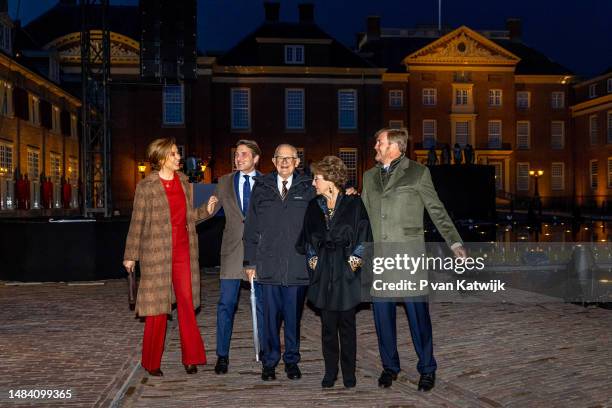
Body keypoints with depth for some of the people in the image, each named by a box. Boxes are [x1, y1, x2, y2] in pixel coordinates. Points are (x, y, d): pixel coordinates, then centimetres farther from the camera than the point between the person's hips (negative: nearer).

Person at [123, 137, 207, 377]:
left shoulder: (184, 182, 10)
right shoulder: (146, 186, -5)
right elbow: (137, 223, -2)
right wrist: (130, 256, 0)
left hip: (183, 249, 4)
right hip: (157, 251, -4)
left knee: (187, 304, 1)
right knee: (158, 307, 3)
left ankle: (191, 358, 10)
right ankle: (152, 363, 16)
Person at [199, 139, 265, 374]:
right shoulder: (225, 183, 9)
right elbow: (210, 211, 11)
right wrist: (207, 209, -10)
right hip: (233, 249, 1)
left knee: (263, 302, 8)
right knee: (226, 304, -1)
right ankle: (222, 355, 9)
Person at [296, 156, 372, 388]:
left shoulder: (354, 204, -5)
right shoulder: (315, 206, 8)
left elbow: (363, 237, -4)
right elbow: (308, 238, 16)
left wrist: (354, 261, -7)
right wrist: (313, 260, 6)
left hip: (347, 272, -3)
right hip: (323, 271, 3)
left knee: (347, 323, 4)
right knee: (328, 324, 6)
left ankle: (349, 373, 16)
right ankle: (330, 371, 17)